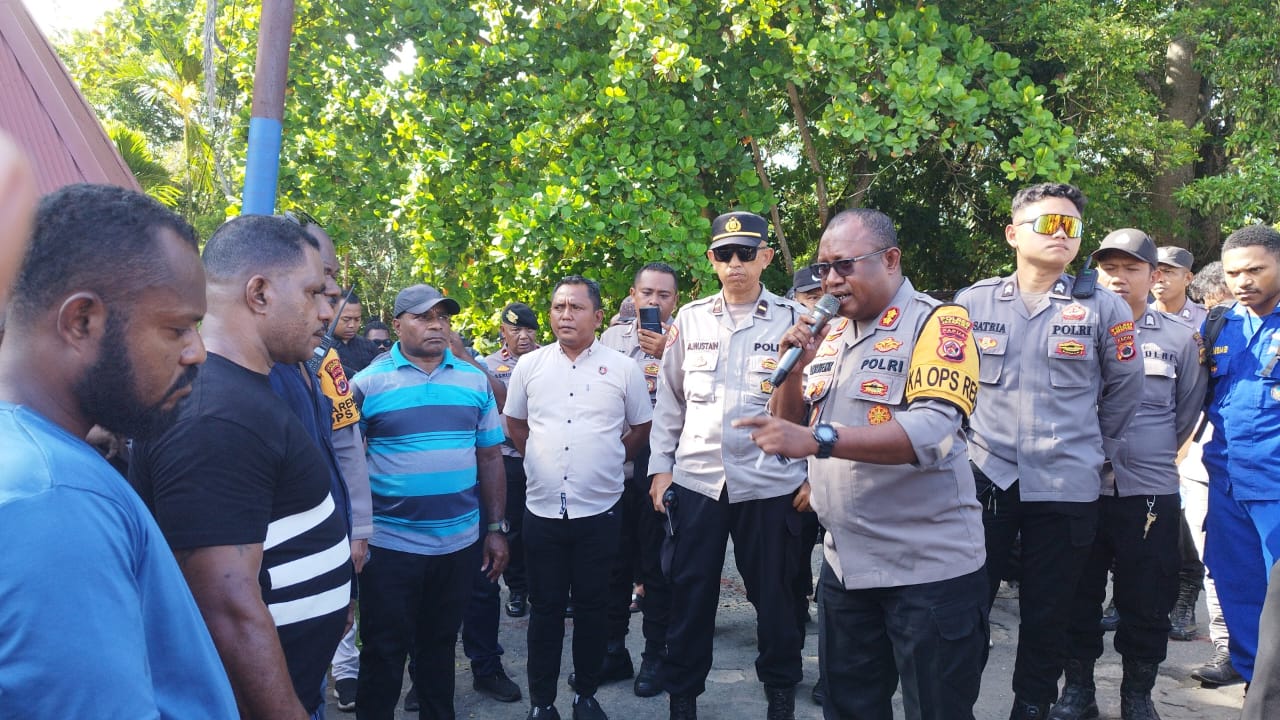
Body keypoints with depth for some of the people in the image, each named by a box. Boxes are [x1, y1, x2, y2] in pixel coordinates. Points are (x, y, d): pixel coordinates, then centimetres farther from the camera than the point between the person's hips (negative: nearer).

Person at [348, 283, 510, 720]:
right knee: (384, 653, 8)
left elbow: (489, 457, 7)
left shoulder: (475, 380, 4)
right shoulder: (368, 383, -6)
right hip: (390, 544, -3)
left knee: (440, 644, 19)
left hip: (460, 543, 3)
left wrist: (496, 529, 6)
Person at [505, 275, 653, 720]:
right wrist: (541, 461, 11)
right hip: (543, 509, 1)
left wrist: (608, 462, 6)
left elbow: (641, 427, 9)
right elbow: (515, 423, 17)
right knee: (545, 609, 8)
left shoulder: (622, 368, -1)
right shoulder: (530, 365, 4)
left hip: (599, 510, -1)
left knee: (591, 607, 9)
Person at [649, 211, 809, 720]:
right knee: (690, 595, 8)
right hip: (695, 480, 2)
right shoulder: (690, 319, 6)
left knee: (774, 595, 10)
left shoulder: (793, 320, 0)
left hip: (771, 483, -2)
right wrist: (660, 467, 7)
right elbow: (670, 399, 11)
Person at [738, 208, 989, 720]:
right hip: (845, 564, 7)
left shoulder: (938, 323, -11)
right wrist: (794, 366, -6)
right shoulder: (830, 335, 10)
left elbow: (932, 431, -26)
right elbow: (788, 427, 12)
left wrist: (818, 440, -35)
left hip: (928, 567, -6)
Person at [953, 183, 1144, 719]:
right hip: (984, 477, 1)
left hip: (1067, 488, 0)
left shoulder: (1103, 308, -1)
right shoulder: (972, 302, 2)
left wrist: (1095, 449, 14)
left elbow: (1124, 389, 9)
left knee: (1046, 614, 9)